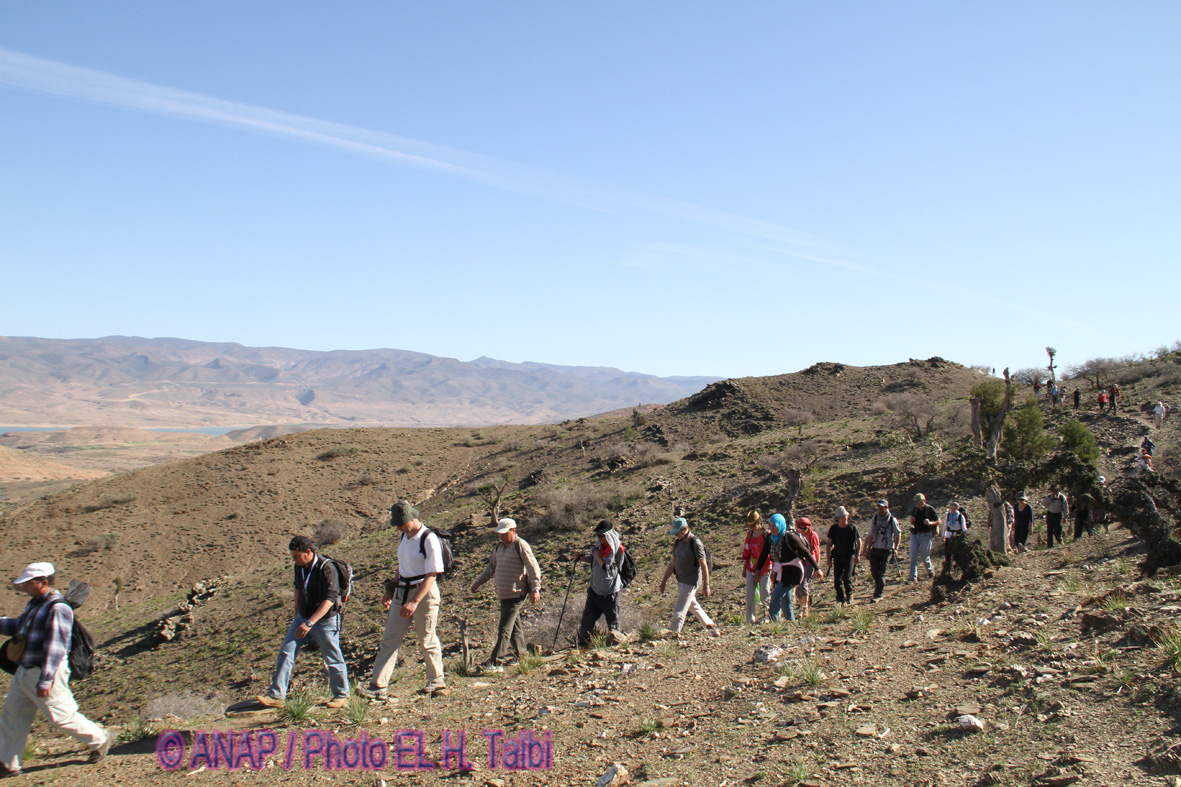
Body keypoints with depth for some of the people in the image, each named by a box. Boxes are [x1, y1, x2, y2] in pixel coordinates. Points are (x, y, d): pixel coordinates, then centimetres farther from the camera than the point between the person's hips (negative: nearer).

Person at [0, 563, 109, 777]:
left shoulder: (58, 609, -21)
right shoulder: (34, 604, 10)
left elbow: (55, 647, -24)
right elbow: (17, 626, 27)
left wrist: (45, 681, -25)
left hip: (47, 672, -10)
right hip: (24, 671, 10)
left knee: (62, 716, -1)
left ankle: (99, 740, 17)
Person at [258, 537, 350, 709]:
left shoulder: (326, 568, -23)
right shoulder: (299, 567, 0)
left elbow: (329, 599, -29)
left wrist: (310, 623, -36)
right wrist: (297, 617, 24)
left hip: (325, 622, -7)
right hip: (303, 618, 7)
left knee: (333, 659, 5)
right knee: (286, 652, -2)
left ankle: (341, 696, 22)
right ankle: (276, 696, 2)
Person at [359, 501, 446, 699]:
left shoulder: (429, 539, -18)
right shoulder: (404, 536, 9)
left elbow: (432, 574, -21)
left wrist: (414, 601, -27)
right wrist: (390, 592, 23)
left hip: (424, 593, -8)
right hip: (402, 593, 8)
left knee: (427, 640, 5)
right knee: (390, 639, 4)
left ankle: (437, 682, 22)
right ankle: (378, 686, 7)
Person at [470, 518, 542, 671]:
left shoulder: (521, 546, -10)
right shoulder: (500, 547, 14)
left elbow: (533, 568, -15)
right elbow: (491, 566, 26)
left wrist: (535, 589, -22)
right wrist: (478, 582, 22)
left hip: (517, 594, -8)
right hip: (503, 594, 8)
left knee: (504, 628, -11)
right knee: (514, 627, 15)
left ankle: (495, 661, -12)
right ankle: (520, 656, 25)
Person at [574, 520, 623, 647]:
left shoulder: (618, 550, -19)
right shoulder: (599, 545, 0)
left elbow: (608, 569, -24)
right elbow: (592, 559, 17)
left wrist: (597, 556, -16)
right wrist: (581, 558, 0)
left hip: (610, 593, -6)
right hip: (595, 590, 6)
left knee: (613, 622, 10)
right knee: (587, 619, 8)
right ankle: (582, 646, 22)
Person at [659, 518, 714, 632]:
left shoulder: (695, 543, -19)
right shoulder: (677, 542, 4)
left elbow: (704, 565, -17)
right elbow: (672, 563, 11)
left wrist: (706, 585, -16)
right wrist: (664, 581, 12)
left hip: (692, 581, -8)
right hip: (681, 579, 8)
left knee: (679, 611, -8)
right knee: (692, 605, 23)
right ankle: (708, 623, 42)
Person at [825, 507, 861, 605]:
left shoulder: (852, 528, -6)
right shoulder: (834, 528, -2)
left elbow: (859, 541, 3)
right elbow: (829, 544, 4)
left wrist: (858, 555, -4)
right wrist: (828, 557, 0)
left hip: (849, 556, -2)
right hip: (837, 556, 2)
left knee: (847, 578, -11)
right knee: (837, 579, -1)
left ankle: (849, 596, 13)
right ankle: (840, 598, 15)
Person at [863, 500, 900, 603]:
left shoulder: (892, 520, -4)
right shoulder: (874, 519, 7)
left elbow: (898, 535, 4)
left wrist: (896, 549, -4)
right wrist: (868, 550, 14)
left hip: (887, 550, -4)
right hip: (875, 549, 4)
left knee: (882, 573, -5)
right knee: (874, 571, 1)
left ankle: (878, 595, -2)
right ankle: (880, 589, 25)